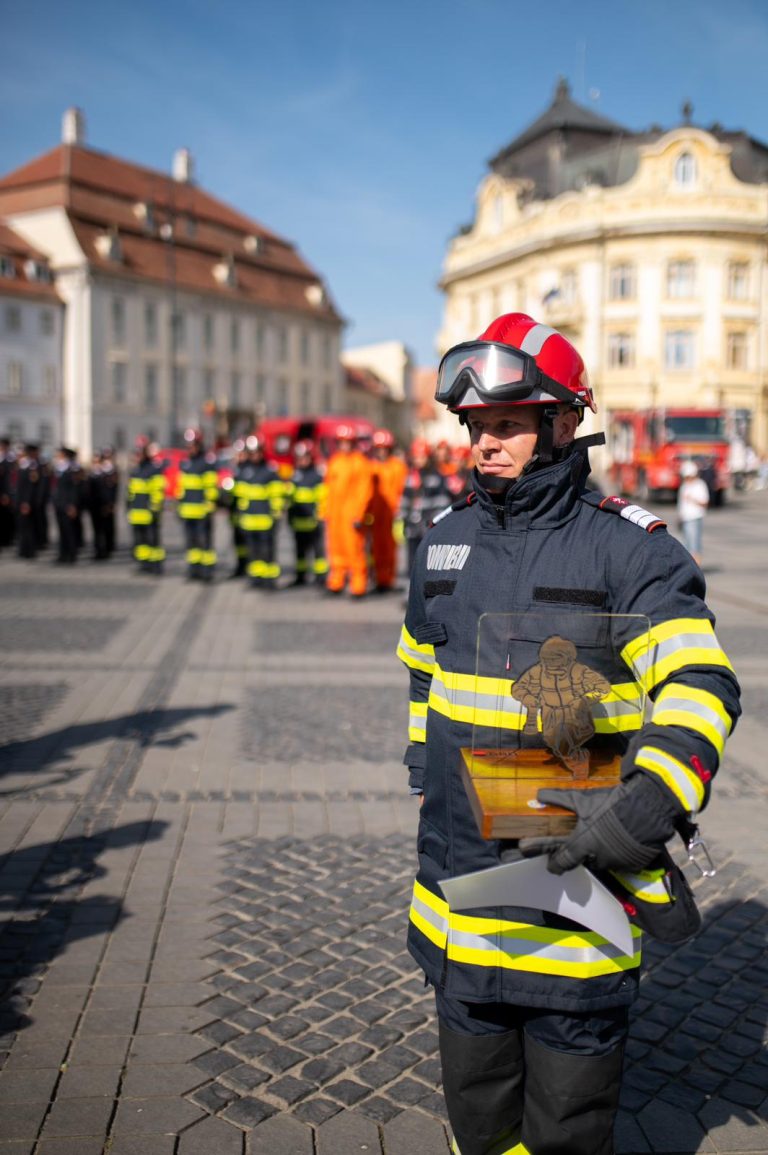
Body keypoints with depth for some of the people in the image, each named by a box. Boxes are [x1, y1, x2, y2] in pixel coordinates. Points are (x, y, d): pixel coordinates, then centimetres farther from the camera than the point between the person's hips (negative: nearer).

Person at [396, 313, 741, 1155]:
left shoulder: (626, 548, -11)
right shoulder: (445, 542, 6)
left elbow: (701, 685, -18)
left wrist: (646, 807, -32)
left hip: (577, 899, -4)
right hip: (459, 887, 5)